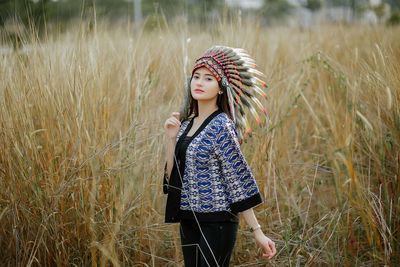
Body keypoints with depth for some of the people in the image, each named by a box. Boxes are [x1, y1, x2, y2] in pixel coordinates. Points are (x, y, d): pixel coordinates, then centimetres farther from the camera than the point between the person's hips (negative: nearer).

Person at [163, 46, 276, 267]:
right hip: (188, 221, 8)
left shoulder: (221, 127, -13)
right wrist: (171, 137, -1)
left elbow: (239, 182, -14)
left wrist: (257, 231, -15)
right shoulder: (186, 124, 9)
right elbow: (173, 178, 9)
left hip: (217, 223, -7)